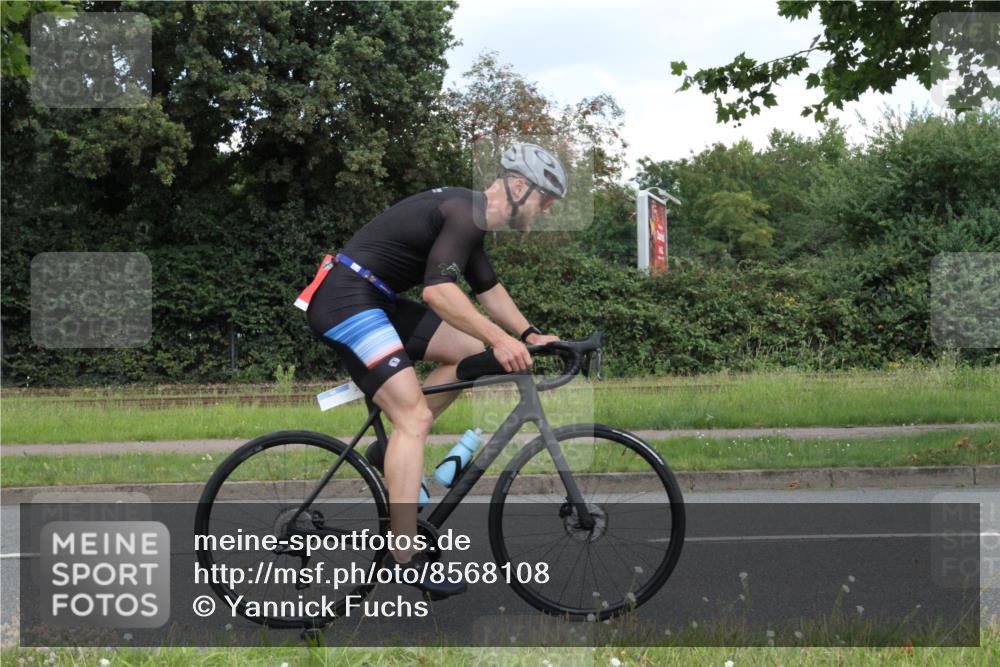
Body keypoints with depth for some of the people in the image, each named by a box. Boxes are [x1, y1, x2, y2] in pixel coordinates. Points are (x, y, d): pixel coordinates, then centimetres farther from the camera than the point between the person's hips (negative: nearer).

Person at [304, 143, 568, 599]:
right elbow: (438, 290, -29)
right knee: (414, 415, -17)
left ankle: (393, 451, 13)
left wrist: (529, 334, 15)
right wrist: (500, 339, -30)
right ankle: (404, 557, -19)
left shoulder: (470, 217, 15)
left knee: (472, 351, 11)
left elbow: (487, 288, 26)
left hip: (373, 301, 10)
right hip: (346, 301, -10)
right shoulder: (464, 214, -17)